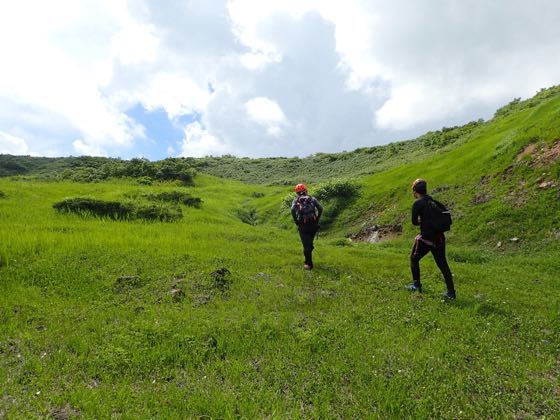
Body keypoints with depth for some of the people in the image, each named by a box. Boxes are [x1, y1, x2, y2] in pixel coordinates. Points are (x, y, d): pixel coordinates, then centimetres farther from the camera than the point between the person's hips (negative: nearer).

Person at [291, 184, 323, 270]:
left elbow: (293, 210, -15)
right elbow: (320, 208, -3)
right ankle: (308, 260, 35)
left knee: (306, 245, 5)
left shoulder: (296, 200, 6)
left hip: (303, 226, -2)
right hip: (313, 225, 3)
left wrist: (296, 221, -4)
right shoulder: (312, 199, 10)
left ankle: (309, 263, 9)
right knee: (310, 243, 21)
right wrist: (317, 219, 5)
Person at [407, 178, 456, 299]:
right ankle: (451, 292, 13)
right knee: (442, 264, 12)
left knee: (414, 259, 15)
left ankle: (416, 285, 20)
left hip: (426, 238, -6)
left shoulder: (418, 203, -11)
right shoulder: (433, 201, 9)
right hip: (439, 237, 6)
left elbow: (414, 222, -9)